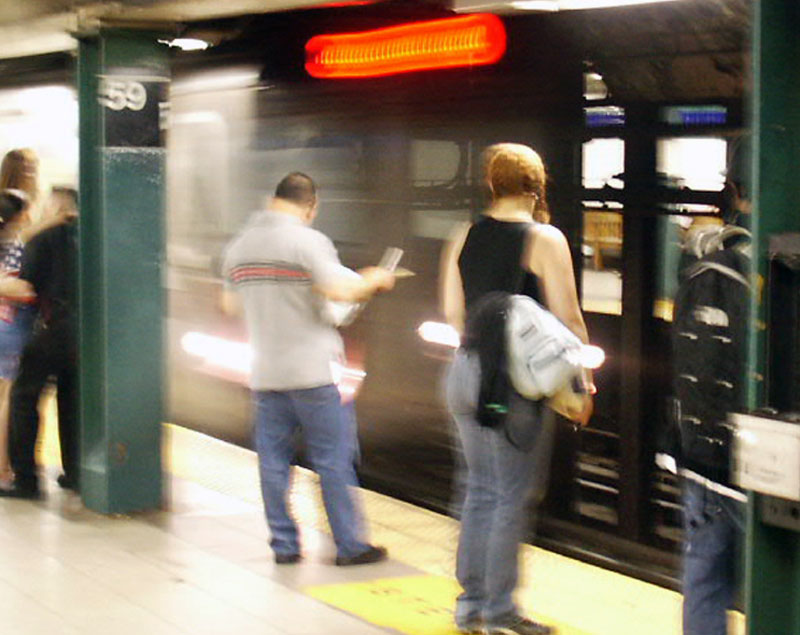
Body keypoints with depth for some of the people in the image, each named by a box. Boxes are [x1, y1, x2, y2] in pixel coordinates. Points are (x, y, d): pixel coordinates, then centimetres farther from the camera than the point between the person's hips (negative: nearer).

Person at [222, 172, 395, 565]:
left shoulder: (238, 246, 10)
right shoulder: (307, 240, -10)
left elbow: (229, 302, 20)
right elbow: (342, 290, -20)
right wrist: (375, 280, -2)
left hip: (264, 373, 5)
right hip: (314, 370, -5)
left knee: (272, 461, 9)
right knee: (334, 459, 2)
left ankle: (284, 544, 12)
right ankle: (349, 545, 6)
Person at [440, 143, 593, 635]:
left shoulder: (465, 238, 6)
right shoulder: (545, 240, -9)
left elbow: (453, 310, 10)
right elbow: (568, 318, -10)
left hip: (466, 371, 6)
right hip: (516, 378, -6)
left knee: (481, 488, 16)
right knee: (513, 496, 2)